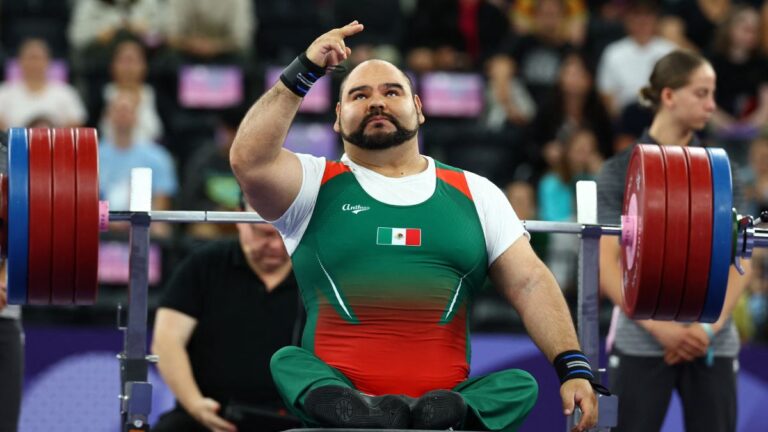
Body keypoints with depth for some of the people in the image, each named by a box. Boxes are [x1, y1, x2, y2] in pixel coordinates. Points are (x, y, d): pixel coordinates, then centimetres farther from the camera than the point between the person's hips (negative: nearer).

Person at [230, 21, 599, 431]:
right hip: (335, 393, -1)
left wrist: (574, 369, -4)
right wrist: (303, 71, -6)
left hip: (446, 394, 1)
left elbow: (530, 283, 10)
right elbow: (249, 161, -7)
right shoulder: (316, 184, 13)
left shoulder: (474, 193, 17)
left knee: (520, 384, -24)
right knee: (286, 362, -29)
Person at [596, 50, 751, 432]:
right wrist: (658, 326, -13)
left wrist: (712, 326, -7)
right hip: (642, 344, -3)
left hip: (713, 344, 3)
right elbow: (605, 265, -4)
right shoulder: (621, 172, 1)